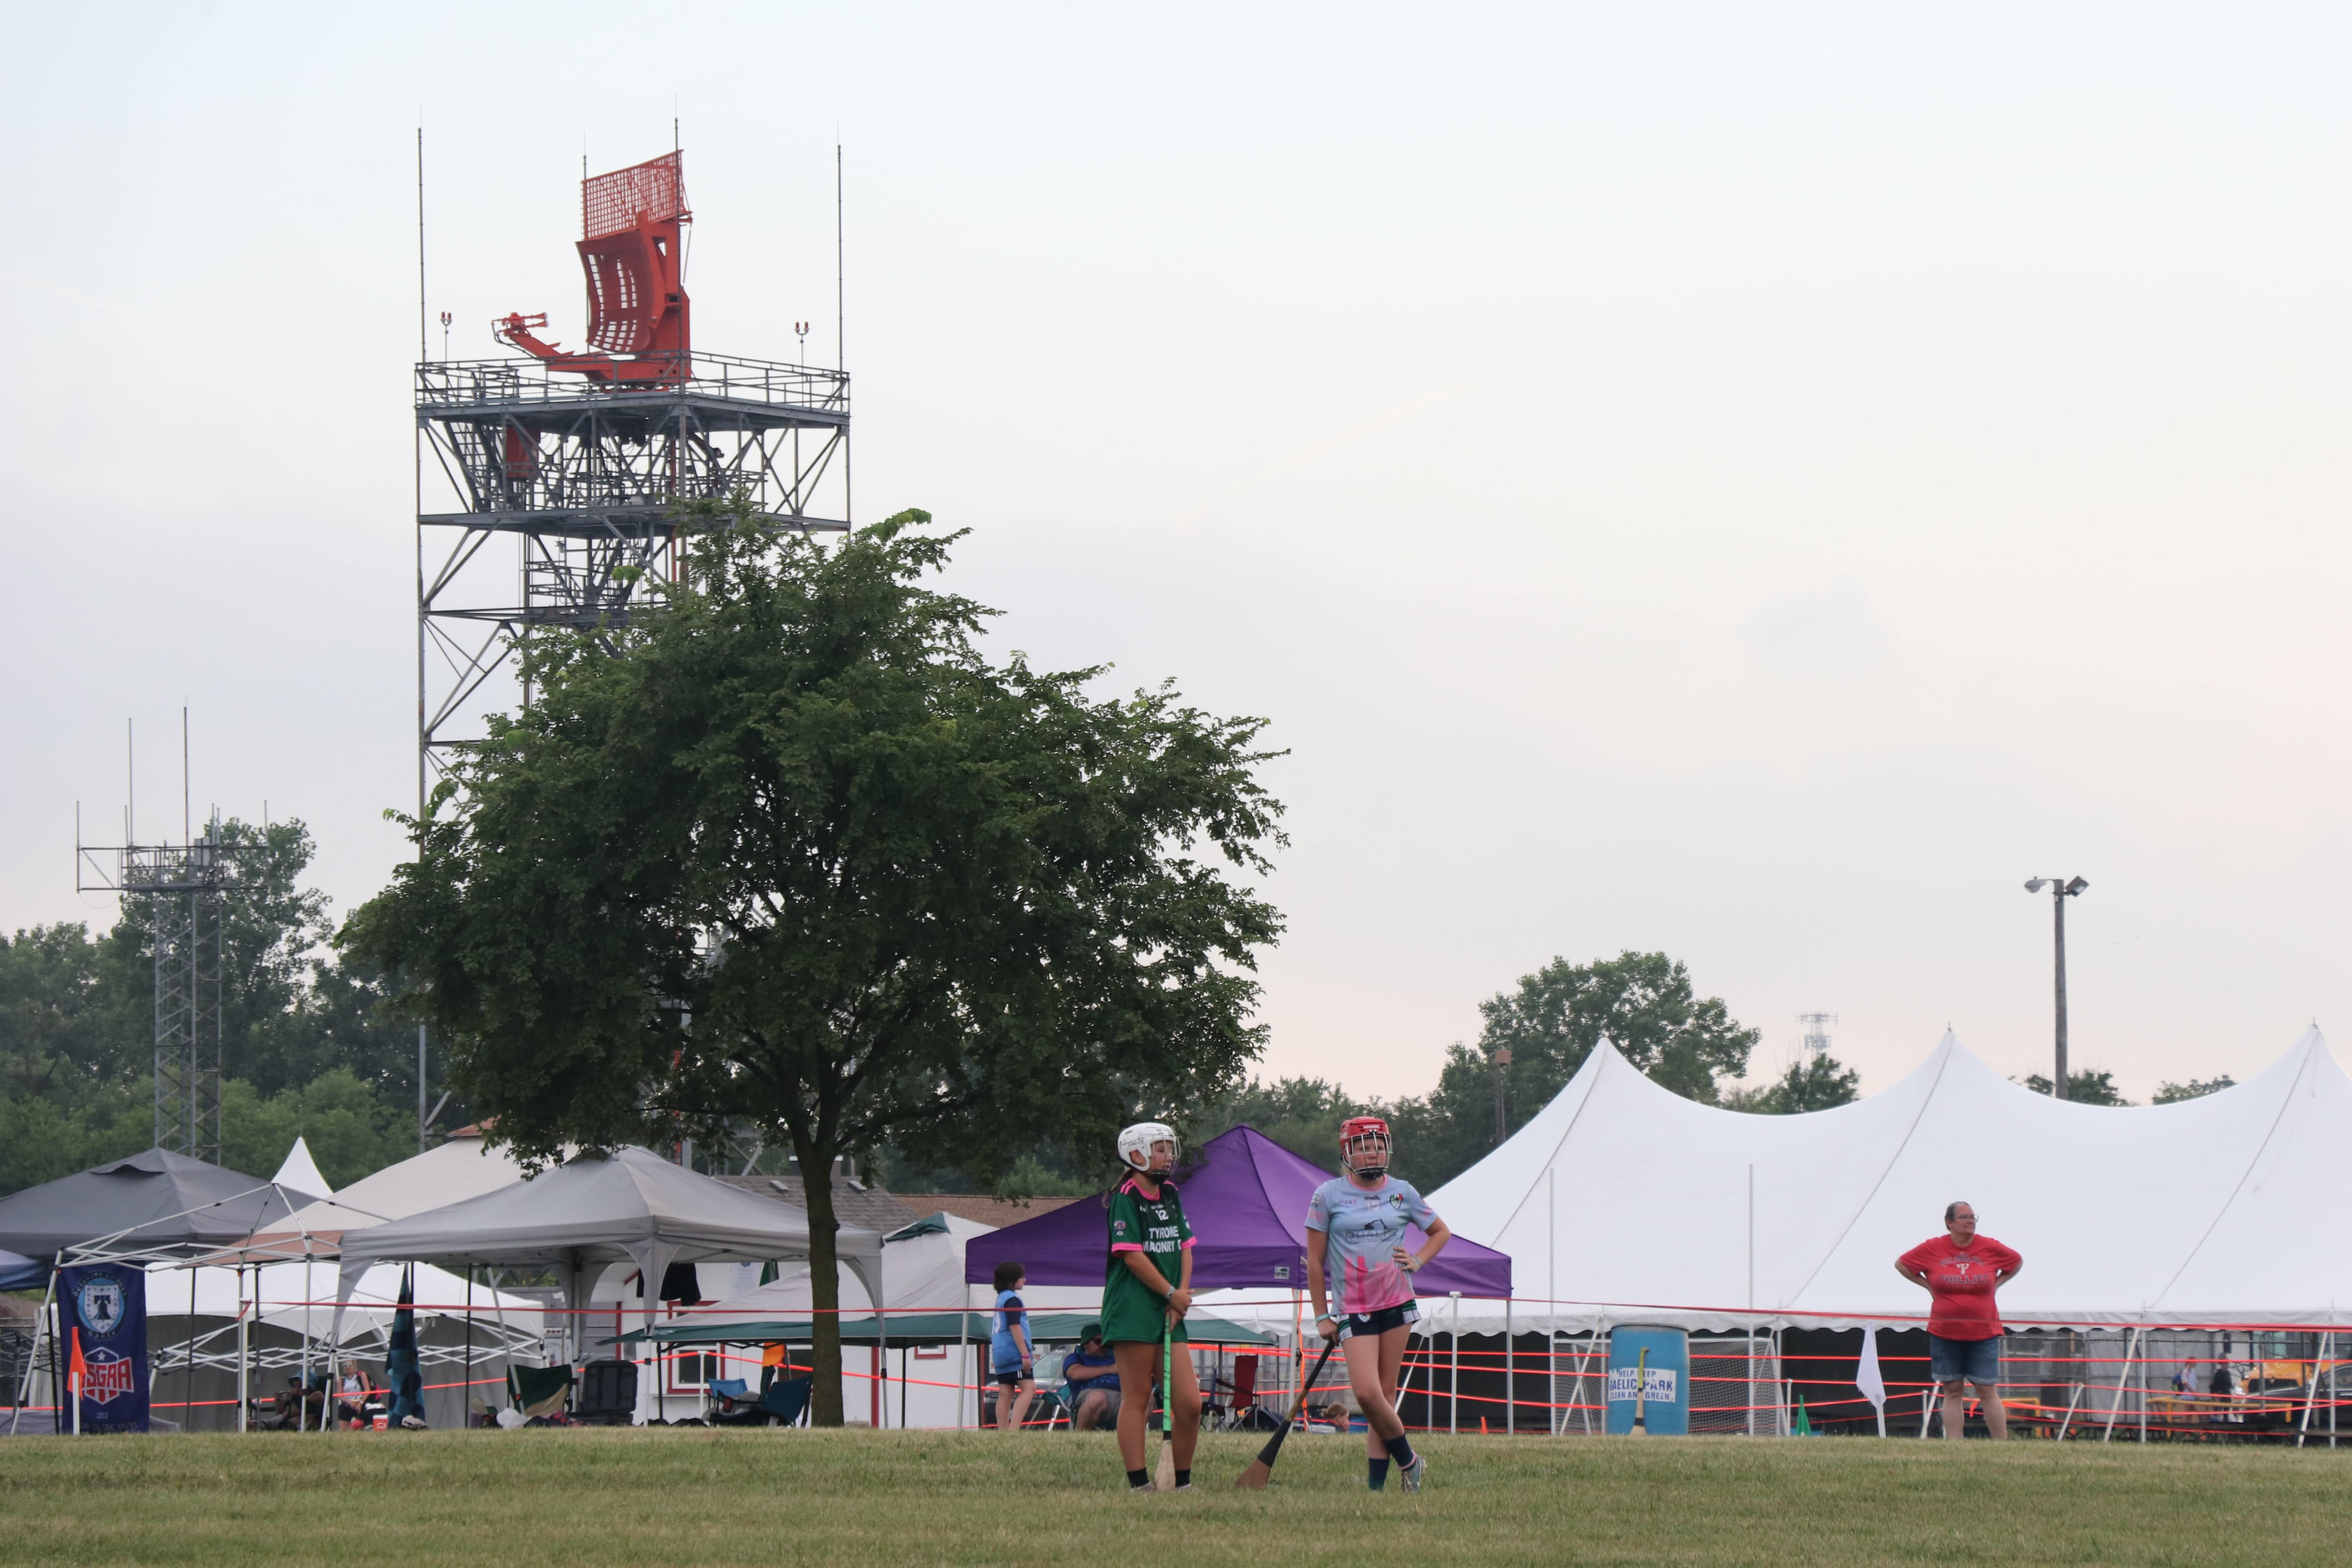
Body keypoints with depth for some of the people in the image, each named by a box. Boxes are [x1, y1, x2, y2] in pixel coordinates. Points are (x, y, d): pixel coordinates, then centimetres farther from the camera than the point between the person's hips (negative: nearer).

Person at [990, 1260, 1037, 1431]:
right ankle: (1014, 1429, -27)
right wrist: (1025, 1354, -18)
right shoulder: (1012, 1299, -10)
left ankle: (1003, 1433, 3)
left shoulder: (1001, 1298, 19)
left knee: (1005, 1394, 6)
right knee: (1029, 1388, -14)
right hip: (1014, 1352, -10)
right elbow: (1015, 1327, -17)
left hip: (1000, 1353, 10)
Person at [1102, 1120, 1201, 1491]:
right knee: (1137, 1398, -4)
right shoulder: (1126, 1197, -7)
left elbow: (1185, 1248, 14)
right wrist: (1172, 1293, -9)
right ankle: (1139, 1484, -4)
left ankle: (1183, 1483, 12)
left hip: (1170, 1312, 7)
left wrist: (1183, 1296, -1)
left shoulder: (1171, 1196, 16)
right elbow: (1132, 1255, -13)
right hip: (1132, 1311, -7)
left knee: (1189, 1403, 2)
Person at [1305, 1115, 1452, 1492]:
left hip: (1397, 1303, 2)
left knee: (1384, 1394, -1)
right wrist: (1321, 1316, 2)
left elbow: (1441, 1232, 23)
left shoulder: (1402, 1193, 8)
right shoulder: (1328, 1196, 0)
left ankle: (1376, 1483, 3)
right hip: (1352, 1309, -2)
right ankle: (1408, 1461, 2)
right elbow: (1315, 1260, 4)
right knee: (1367, 1392, -17)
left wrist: (1418, 1261, 5)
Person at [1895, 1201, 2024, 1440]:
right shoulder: (1932, 1249, -2)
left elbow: (2017, 1263, 18)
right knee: (1952, 1392, 3)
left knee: (1988, 1392, -1)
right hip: (1945, 1332, 0)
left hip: (1983, 1333, 0)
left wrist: (1995, 1284, 6)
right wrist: (1928, 1285, 3)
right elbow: (1901, 1264, 11)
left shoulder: (1991, 1248, 0)